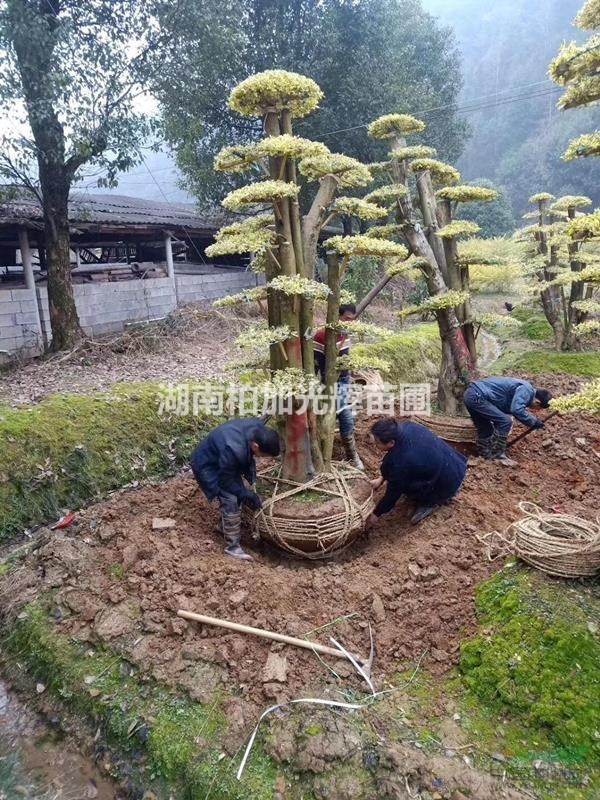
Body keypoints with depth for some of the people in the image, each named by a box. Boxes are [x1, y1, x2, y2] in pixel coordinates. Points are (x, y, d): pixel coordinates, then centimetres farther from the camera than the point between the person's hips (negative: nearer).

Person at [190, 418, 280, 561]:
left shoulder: (258, 429, -20)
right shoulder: (233, 450, -44)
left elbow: (247, 456, 4)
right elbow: (226, 481, -26)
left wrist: (250, 473, -2)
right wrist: (246, 494, -17)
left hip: (224, 463, 8)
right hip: (208, 466, -8)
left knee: (236, 494, 15)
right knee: (231, 501, -14)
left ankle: (225, 527, 38)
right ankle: (232, 546, -1)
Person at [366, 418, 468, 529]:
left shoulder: (401, 462, -33)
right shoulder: (406, 427, -12)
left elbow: (393, 493, -17)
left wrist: (375, 515, -3)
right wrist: (381, 479, 10)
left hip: (449, 484, -8)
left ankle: (430, 503, 7)